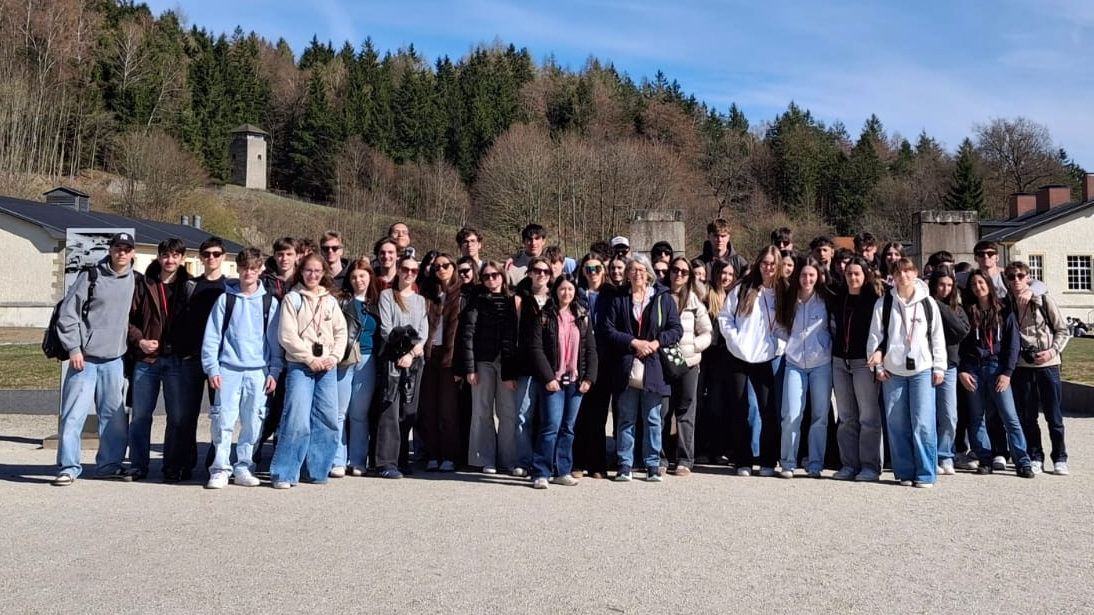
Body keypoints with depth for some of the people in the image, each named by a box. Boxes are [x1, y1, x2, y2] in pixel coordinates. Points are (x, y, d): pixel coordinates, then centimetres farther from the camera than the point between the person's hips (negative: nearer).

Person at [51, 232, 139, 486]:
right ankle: (68, 467, 5)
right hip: (85, 358, -3)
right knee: (73, 414, -4)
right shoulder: (90, 276, -3)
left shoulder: (136, 281, 7)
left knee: (115, 416, 7)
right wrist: (74, 348, -9)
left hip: (115, 360, 4)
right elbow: (67, 313, -5)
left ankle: (109, 464, 19)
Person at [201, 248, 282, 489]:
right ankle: (220, 469, 5)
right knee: (223, 420, -4)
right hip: (229, 369, -1)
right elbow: (211, 336, 4)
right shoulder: (225, 299, 6)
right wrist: (212, 368, -4)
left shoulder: (269, 302, 8)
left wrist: (274, 371, 1)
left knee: (253, 422, 3)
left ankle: (244, 467, 14)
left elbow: (275, 340, 8)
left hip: (258, 371, 1)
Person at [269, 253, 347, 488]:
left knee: (328, 420, 4)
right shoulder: (292, 298, 1)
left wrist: (334, 356, -5)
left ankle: (318, 470, 15)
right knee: (297, 421, -11)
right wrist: (310, 359, -11)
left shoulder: (330, 300, 14)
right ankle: (283, 473, -2)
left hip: (327, 367, 5)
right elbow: (287, 335, -8)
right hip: (300, 366, -4)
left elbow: (341, 332, 11)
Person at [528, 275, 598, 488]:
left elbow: (591, 349, 10)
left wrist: (589, 378, 0)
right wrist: (547, 378, -12)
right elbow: (536, 349, -6)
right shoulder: (544, 316, -1)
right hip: (552, 380, -4)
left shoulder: (583, 317, 11)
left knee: (568, 427, 8)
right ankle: (540, 473, 0)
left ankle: (562, 471, 16)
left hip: (575, 380, 4)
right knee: (551, 425, -8)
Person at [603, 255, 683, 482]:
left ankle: (653, 464, 15)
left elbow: (676, 329, 3)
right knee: (626, 418, 6)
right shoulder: (619, 299, 6)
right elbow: (609, 329, 0)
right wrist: (634, 342, -11)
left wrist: (656, 343, -11)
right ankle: (625, 464, 14)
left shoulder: (663, 298, 5)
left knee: (653, 419, 6)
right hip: (627, 368, 0)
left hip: (653, 368, 0)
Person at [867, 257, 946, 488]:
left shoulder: (928, 303, 7)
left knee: (923, 423, -6)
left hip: (922, 369, -1)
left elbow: (937, 336, 8)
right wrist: (878, 365, 0)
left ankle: (926, 474, 1)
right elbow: (875, 335, 6)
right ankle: (904, 472, 10)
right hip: (892, 371, 1)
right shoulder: (883, 303, 6)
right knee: (897, 424, 2)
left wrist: (939, 367, 3)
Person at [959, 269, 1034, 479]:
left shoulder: (1004, 312, 6)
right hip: (972, 369, 2)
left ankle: (1023, 463, -2)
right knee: (976, 418, 3)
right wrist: (961, 371, -3)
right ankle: (985, 461, 10)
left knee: (1010, 417, -6)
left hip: (996, 367, -2)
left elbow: (1012, 344, 2)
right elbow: (959, 344, 7)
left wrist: (1007, 372, -7)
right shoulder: (967, 312, 10)